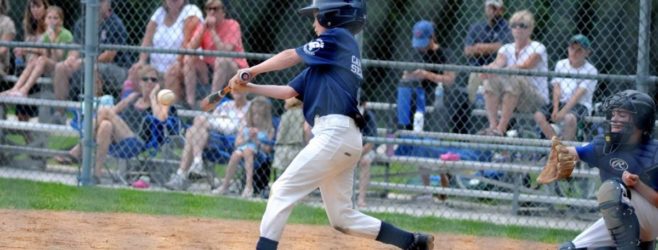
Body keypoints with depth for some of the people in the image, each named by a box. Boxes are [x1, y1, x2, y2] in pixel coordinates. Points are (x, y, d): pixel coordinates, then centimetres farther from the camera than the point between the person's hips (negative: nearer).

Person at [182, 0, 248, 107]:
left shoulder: (232, 25, -11)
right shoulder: (202, 26, 2)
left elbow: (225, 51, -26)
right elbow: (190, 49, -13)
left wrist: (212, 30, -23)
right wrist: (204, 27, -18)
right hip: (210, 69, 5)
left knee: (221, 59, -35)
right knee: (189, 59, -15)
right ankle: (190, 102, -19)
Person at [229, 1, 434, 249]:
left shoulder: (338, 38, 1)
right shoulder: (325, 58, 25)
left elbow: (291, 56, -1)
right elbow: (289, 91, 21)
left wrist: (250, 71, 6)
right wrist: (249, 87, 14)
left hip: (334, 134, -9)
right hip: (346, 138, 9)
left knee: (282, 191, -8)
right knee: (343, 219, 9)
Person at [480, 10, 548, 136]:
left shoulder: (537, 48, -3)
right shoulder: (507, 49, 12)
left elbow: (525, 66, -22)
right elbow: (498, 63, -9)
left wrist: (498, 70, -36)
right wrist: (488, 69, -34)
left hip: (537, 100, -5)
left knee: (515, 78, -33)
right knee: (491, 80, -19)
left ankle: (501, 128, -38)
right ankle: (492, 125, -30)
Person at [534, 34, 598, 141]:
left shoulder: (590, 70, -5)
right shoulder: (561, 64, 11)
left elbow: (579, 94, -13)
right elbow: (556, 88, 5)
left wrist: (563, 112, -22)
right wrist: (555, 109, -10)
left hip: (580, 105, -5)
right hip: (561, 102, 5)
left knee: (569, 117, -38)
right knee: (539, 115, -20)